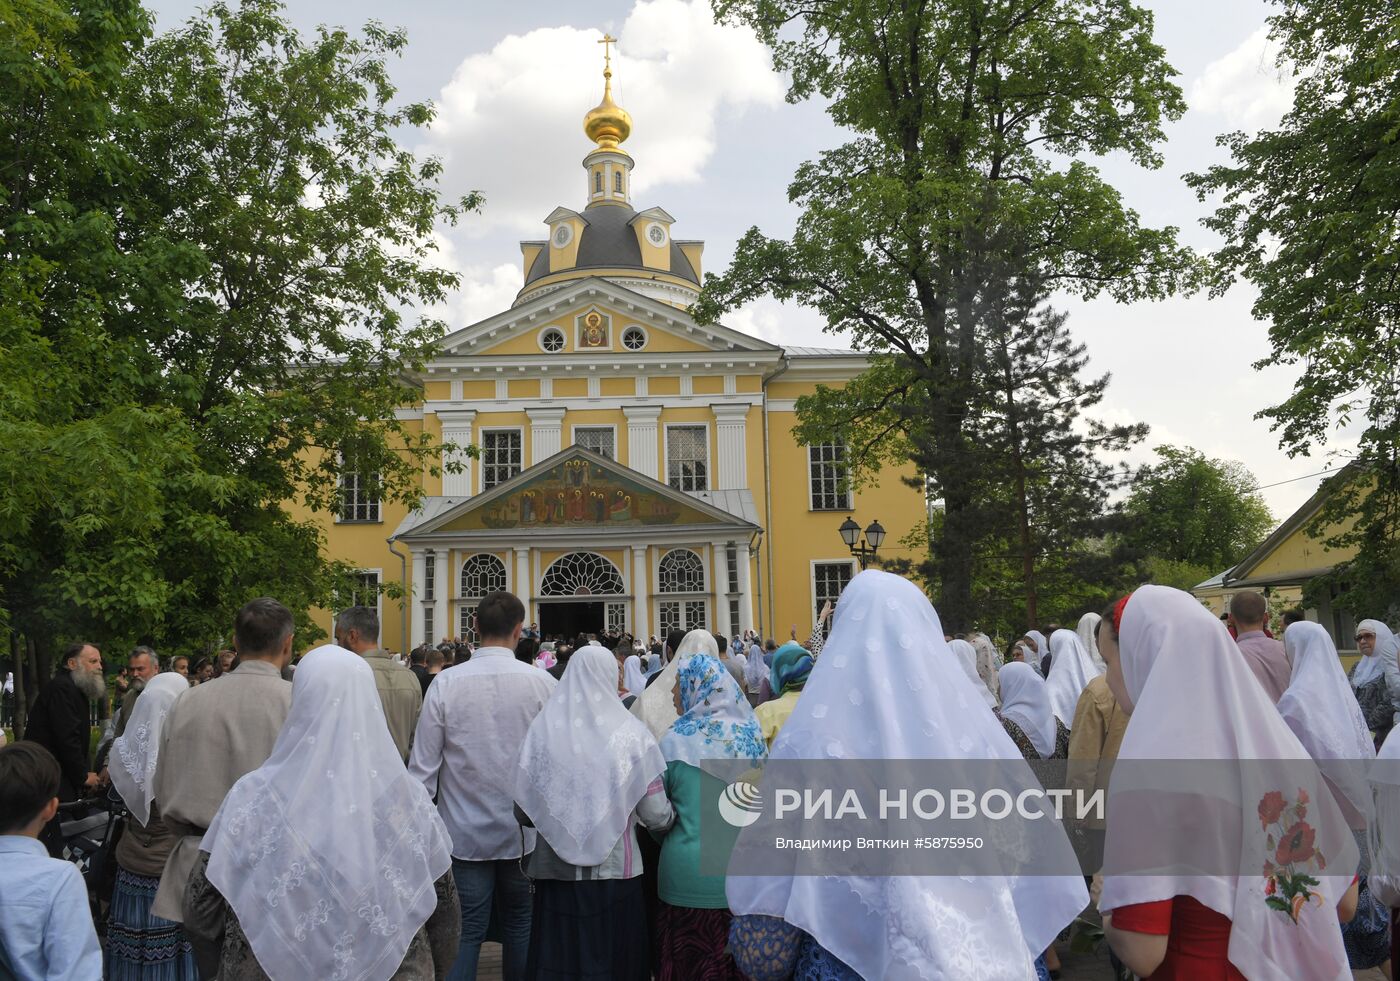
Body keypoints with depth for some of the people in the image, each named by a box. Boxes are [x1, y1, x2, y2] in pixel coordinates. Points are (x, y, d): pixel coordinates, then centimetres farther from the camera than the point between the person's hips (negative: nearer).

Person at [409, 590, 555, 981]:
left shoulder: (446, 683, -9)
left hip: (466, 829, 0)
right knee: (519, 921, 18)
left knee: (467, 928, 7)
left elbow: (423, 765, -6)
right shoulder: (541, 682, -11)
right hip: (524, 829, 0)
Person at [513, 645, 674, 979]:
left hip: (556, 874, 2)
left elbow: (523, 812, 0)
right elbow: (657, 817, -9)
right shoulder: (630, 733, -8)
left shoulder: (542, 729, -4)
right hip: (615, 872, -1)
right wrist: (671, 816, 14)